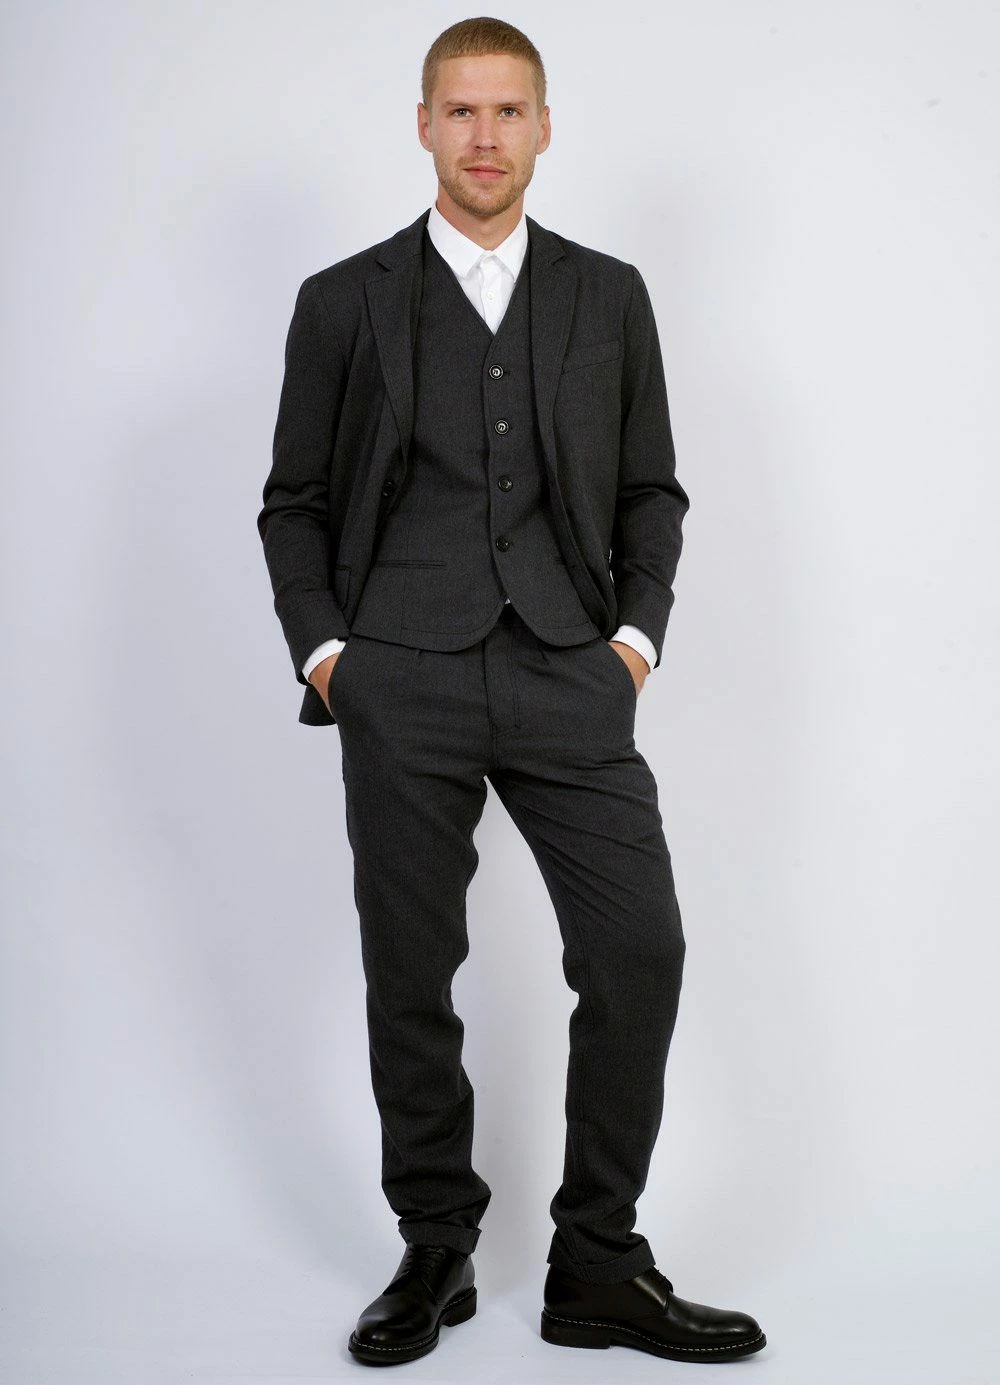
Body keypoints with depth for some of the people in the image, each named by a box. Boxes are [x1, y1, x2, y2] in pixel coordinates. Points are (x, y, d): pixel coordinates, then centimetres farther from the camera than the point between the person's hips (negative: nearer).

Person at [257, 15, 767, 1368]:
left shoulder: (609, 295, 12)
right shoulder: (344, 302, 8)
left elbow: (649, 489, 14)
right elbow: (296, 501, 10)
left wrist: (637, 631, 1)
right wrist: (323, 648, -2)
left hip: (568, 673, 1)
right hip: (401, 682, 0)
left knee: (639, 951, -8)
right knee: (411, 975, 4)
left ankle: (599, 1266, 5)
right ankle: (435, 1250, 19)